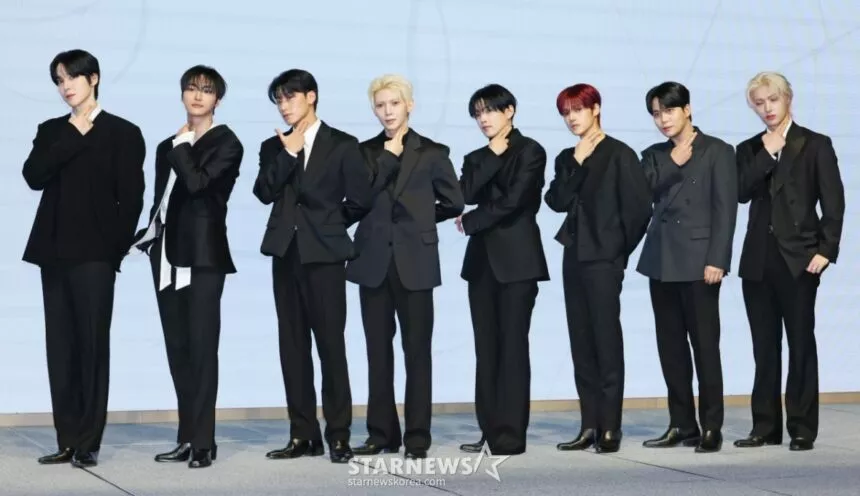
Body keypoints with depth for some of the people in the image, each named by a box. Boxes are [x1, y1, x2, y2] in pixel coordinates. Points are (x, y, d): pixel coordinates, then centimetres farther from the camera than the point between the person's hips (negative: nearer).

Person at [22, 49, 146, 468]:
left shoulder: (122, 133, 3)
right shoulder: (52, 131, 15)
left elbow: (131, 198, -2)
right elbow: (33, 177, -2)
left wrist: (115, 248, -9)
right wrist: (72, 137, -7)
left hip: (94, 253, -5)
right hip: (55, 252, 5)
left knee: (92, 346, -6)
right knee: (61, 348, 4)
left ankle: (88, 442, -3)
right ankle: (67, 441, 8)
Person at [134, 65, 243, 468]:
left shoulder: (226, 143, -2)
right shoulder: (169, 146, 17)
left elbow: (198, 183, -18)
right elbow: (161, 198, 18)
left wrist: (182, 145, -7)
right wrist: (148, 236, 7)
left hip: (203, 253, -6)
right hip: (168, 252, 6)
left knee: (201, 346, -8)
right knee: (177, 348, 6)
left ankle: (203, 441, -6)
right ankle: (187, 437, 11)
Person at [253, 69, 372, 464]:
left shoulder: (342, 145, 1)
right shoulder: (274, 146, 12)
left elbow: (359, 199, 0)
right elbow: (264, 193, -3)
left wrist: (329, 225, 9)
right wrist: (288, 153, -11)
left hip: (324, 254, -4)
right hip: (286, 252, 4)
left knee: (330, 344, -5)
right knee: (293, 346, 5)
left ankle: (338, 435, -1)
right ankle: (303, 435, 10)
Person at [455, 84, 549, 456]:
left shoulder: (530, 152, -1)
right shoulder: (478, 158, 17)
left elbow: (512, 201, -12)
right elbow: (466, 194, -2)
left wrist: (470, 223, -2)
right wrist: (492, 155, -5)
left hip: (517, 259, -6)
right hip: (483, 260, 6)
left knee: (512, 347, -8)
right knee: (487, 350, 4)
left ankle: (511, 435, -8)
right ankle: (490, 432, 7)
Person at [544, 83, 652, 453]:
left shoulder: (619, 154, -5)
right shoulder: (568, 158, 13)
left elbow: (639, 207, -9)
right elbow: (556, 201, 1)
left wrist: (620, 249, -3)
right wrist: (577, 163, -7)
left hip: (603, 258, -7)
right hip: (574, 256, 7)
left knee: (606, 340, -6)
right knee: (582, 343, 6)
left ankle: (610, 429, -4)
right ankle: (590, 426, 10)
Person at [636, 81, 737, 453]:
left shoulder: (717, 151, 1)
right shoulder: (655, 155, 15)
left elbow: (725, 209, -6)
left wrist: (717, 260, -13)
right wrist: (672, 164, -9)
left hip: (698, 261, -5)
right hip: (662, 261, 5)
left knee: (705, 345, -5)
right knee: (671, 347, 6)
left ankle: (711, 427, 0)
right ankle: (682, 425, 13)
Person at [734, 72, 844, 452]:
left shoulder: (816, 145, 2)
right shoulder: (750, 149, 12)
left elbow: (833, 203, -3)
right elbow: (742, 193, -4)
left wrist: (826, 250, -11)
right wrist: (767, 154, -9)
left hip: (799, 259, -4)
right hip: (758, 260, 4)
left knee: (801, 344, 0)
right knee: (764, 347, 7)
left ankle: (803, 428, 4)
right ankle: (766, 427, 12)